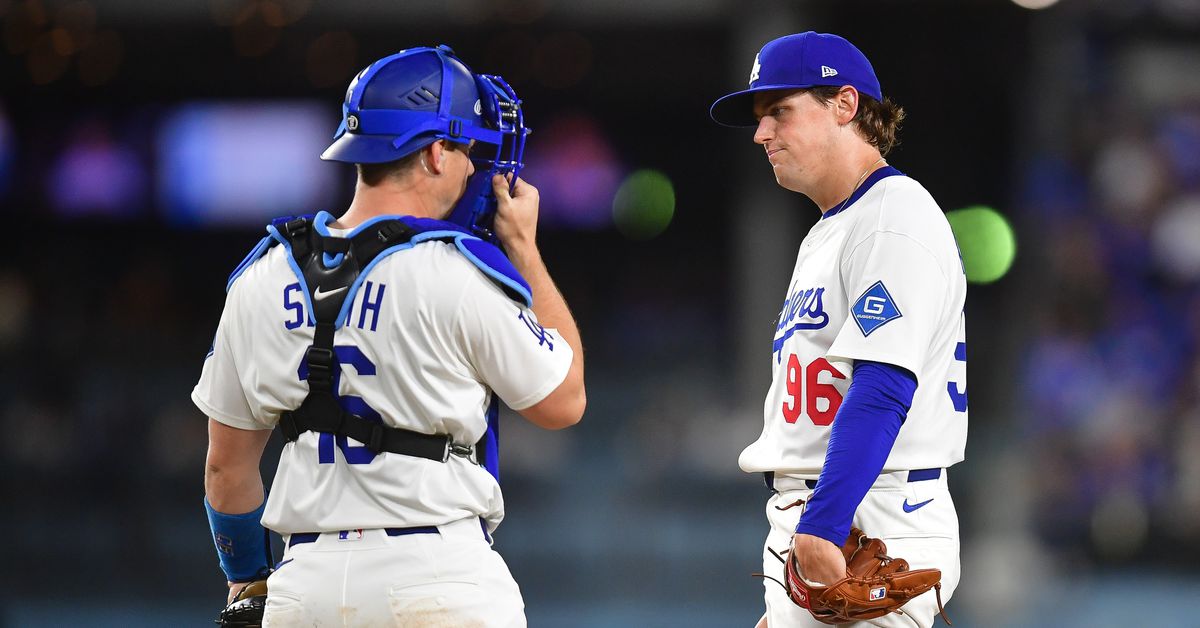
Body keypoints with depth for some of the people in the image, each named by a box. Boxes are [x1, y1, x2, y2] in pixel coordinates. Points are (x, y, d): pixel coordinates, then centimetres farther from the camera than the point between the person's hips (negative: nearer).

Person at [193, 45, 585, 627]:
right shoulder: (460, 274, -9)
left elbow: (228, 465, 13)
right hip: (440, 581, -5)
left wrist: (245, 580, 28)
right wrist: (524, 250, 11)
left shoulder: (263, 280, 6)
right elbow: (562, 402, 5)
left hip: (307, 580, 5)